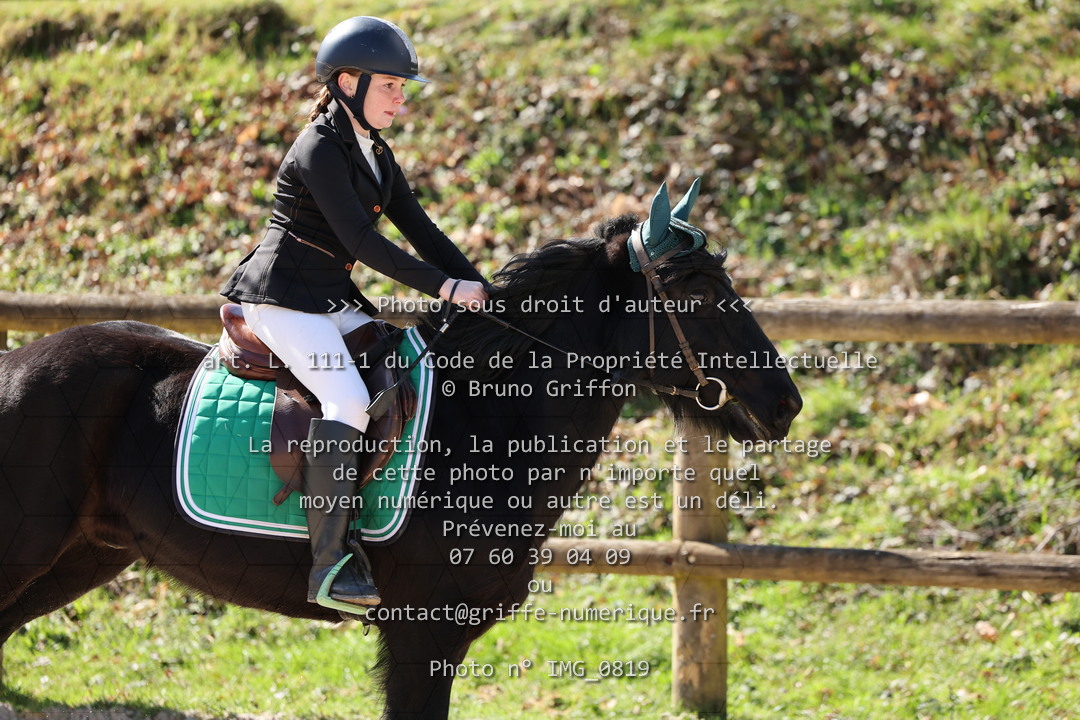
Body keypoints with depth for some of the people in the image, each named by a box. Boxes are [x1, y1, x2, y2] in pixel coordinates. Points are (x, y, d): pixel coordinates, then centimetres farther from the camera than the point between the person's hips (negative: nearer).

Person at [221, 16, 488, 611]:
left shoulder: (374, 154, 14)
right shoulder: (321, 149, -14)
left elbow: (420, 230, 15)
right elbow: (362, 242, -20)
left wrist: (482, 290, 4)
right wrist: (446, 288, -21)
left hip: (333, 299, 10)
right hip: (284, 298, -10)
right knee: (348, 399, -26)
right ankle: (328, 563, -27)